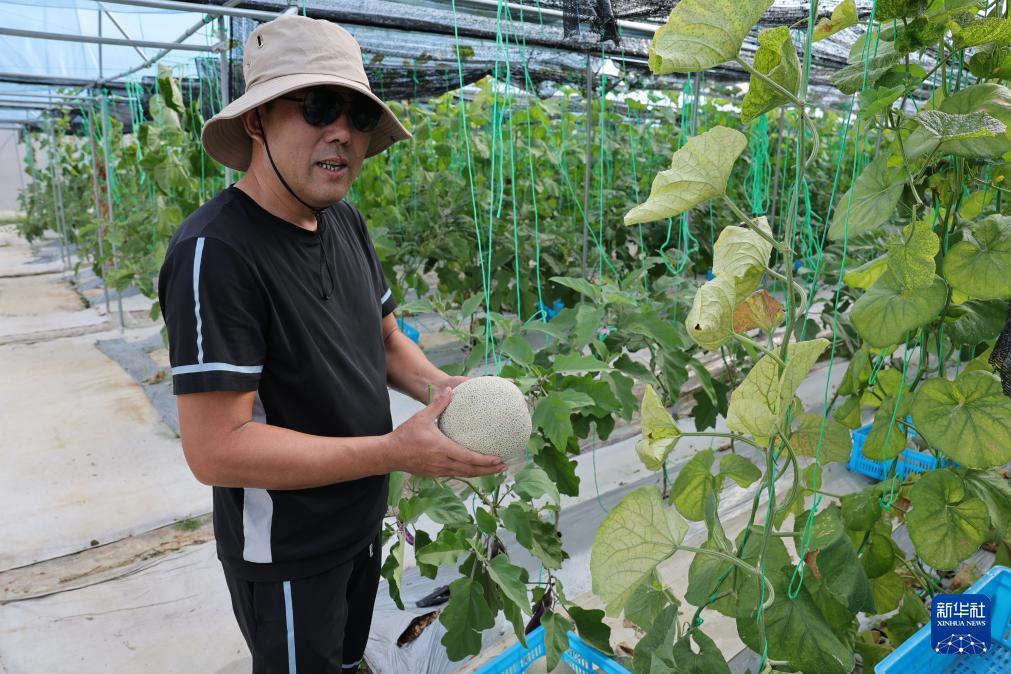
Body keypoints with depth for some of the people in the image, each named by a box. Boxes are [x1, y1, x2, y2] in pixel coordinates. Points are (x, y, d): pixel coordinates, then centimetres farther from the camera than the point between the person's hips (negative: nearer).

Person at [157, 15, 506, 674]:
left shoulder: (345, 222, -2)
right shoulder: (215, 252, -27)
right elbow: (216, 449, -29)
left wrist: (439, 387, -11)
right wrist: (397, 452, -29)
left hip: (362, 522, 7)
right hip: (287, 557, -7)